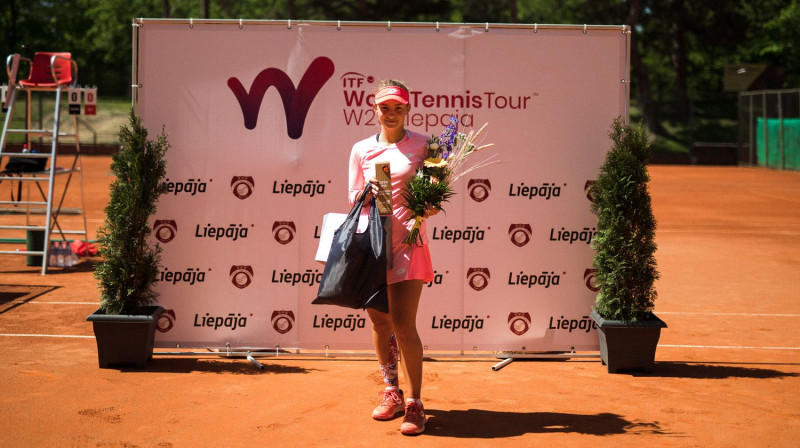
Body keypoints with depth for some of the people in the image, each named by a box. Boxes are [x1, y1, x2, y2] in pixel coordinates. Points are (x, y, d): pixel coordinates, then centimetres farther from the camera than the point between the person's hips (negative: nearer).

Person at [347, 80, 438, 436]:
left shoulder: (421, 145, 2)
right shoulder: (361, 150, 9)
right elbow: (353, 198, 11)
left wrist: (430, 206, -13)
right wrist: (367, 193, -10)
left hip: (408, 242, -3)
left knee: (403, 323, -9)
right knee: (379, 322, 10)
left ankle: (414, 404, 1)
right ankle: (391, 393, 27)